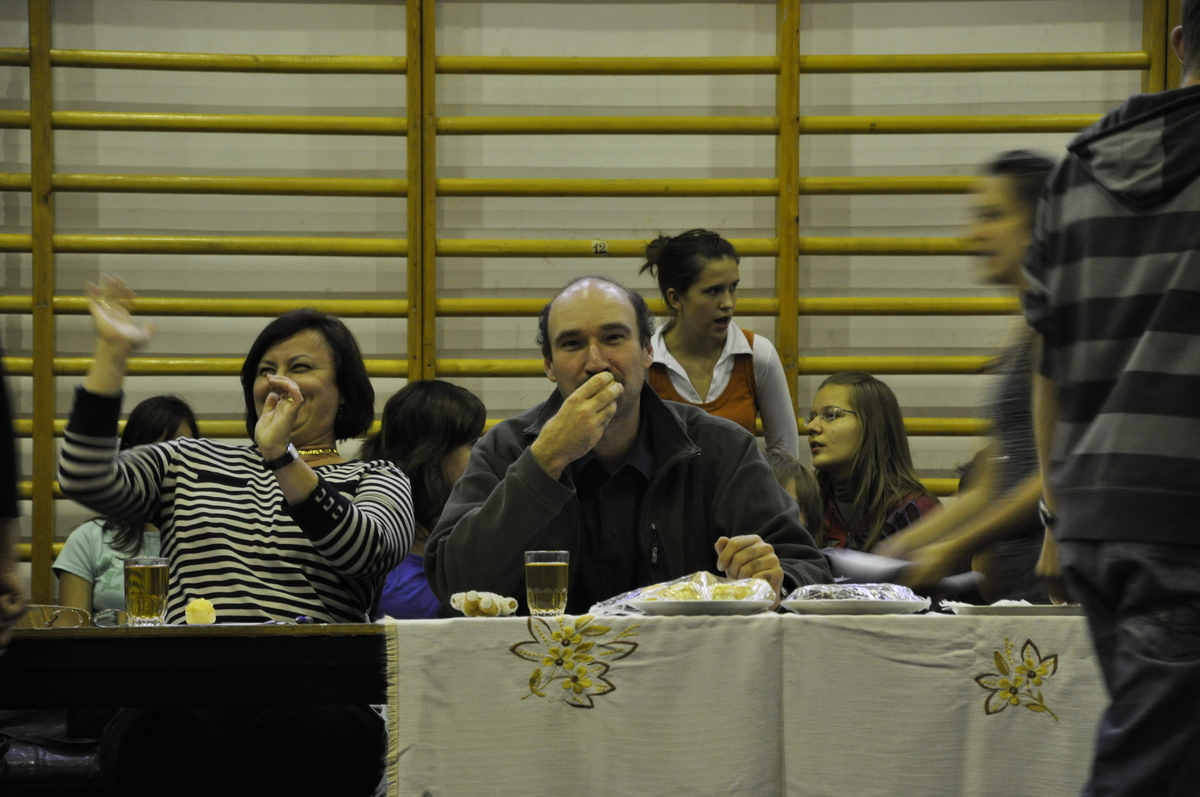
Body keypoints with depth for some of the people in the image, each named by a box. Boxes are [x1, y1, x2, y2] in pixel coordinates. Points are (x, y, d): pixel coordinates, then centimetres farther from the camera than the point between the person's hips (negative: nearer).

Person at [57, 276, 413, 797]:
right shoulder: (191, 464, 28)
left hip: (312, 697, -1)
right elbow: (87, 481, 10)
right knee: (163, 733, -38)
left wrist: (282, 457, -16)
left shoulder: (376, 482, 19)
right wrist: (113, 354, 6)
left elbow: (367, 550, -6)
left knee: (293, 735, -40)